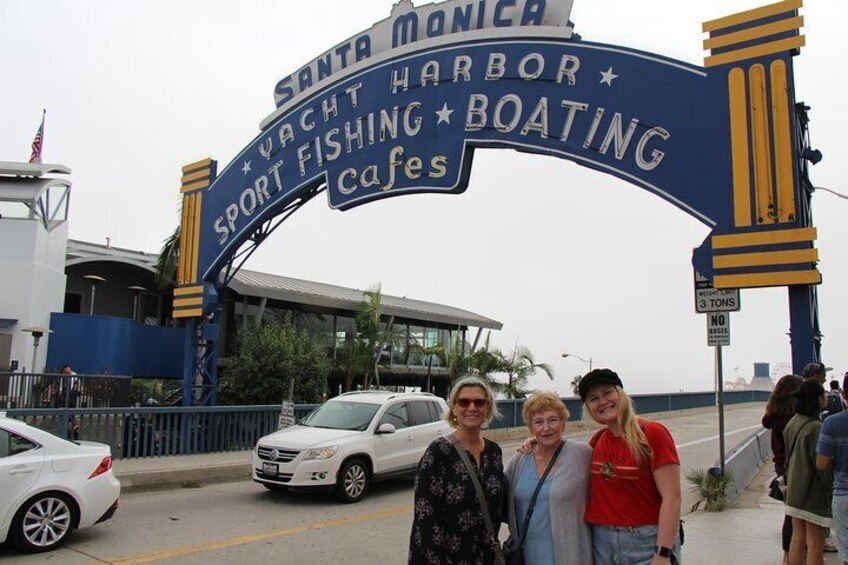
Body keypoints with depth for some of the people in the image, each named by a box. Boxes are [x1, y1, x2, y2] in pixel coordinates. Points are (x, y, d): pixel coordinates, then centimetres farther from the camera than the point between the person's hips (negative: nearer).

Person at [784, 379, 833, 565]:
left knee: (797, 539, 16)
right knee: (815, 544, 3)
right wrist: (833, 487, -8)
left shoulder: (792, 423, 4)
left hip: (794, 489, 8)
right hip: (814, 493, -8)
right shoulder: (815, 428, -21)